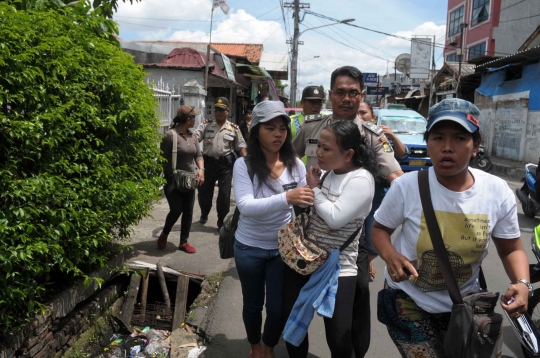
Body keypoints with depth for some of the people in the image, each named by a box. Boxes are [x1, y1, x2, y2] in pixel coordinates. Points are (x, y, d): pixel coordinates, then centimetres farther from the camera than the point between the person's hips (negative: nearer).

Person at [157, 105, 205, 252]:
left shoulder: (192, 136, 7)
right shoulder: (170, 135, -15)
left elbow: (198, 155, 9)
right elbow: (163, 159, -14)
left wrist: (201, 169, -10)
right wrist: (172, 178, -15)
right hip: (172, 181, -6)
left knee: (188, 212, 7)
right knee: (176, 210, -8)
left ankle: (184, 242, 20)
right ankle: (164, 234, 20)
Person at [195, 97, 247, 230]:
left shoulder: (233, 128, 4)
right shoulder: (206, 125, 4)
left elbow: (241, 147, 4)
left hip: (226, 164, -1)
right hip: (208, 162, 1)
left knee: (224, 194, 0)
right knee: (204, 190, 12)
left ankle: (222, 222, 14)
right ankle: (204, 214, 39)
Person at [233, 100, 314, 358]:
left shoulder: (295, 165, -10)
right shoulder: (244, 165, -17)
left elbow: (303, 207, 0)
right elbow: (245, 206, -31)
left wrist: (313, 191, -20)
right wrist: (285, 198, -44)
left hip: (283, 248, 1)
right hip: (249, 248, -1)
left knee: (279, 308, 11)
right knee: (253, 304, 19)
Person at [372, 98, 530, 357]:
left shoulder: (498, 192, -14)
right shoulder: (406, 186, -21)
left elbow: (511, 249, 0)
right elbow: (379, 229, -6)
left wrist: (522, 284, -20)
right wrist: (390, 255, -28)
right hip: (409, 300, -3)